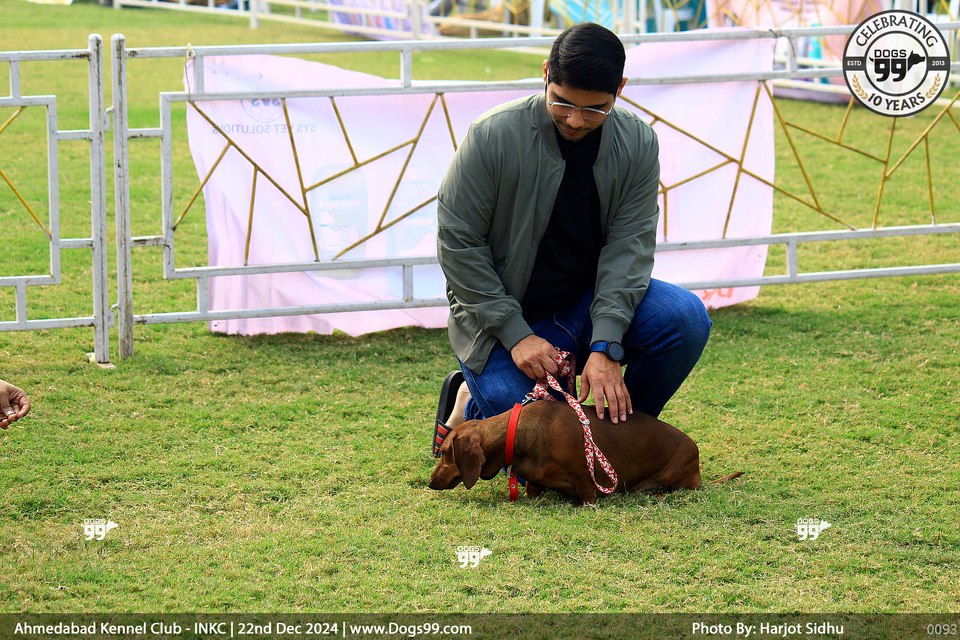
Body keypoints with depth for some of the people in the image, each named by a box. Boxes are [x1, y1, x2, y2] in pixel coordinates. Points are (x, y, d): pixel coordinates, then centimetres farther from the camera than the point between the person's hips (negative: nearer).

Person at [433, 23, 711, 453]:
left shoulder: (637, 143, -8)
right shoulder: (494, 136, -19)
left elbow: (628, 246, -12)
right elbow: (457, 242, -14)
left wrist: (605, 347, -24)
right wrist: (516, 335, -19)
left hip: (590, 302, 4)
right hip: (505, 317, -3)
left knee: (686, 318, -23)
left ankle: (625, 424, 1)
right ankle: (470, 404, 13)